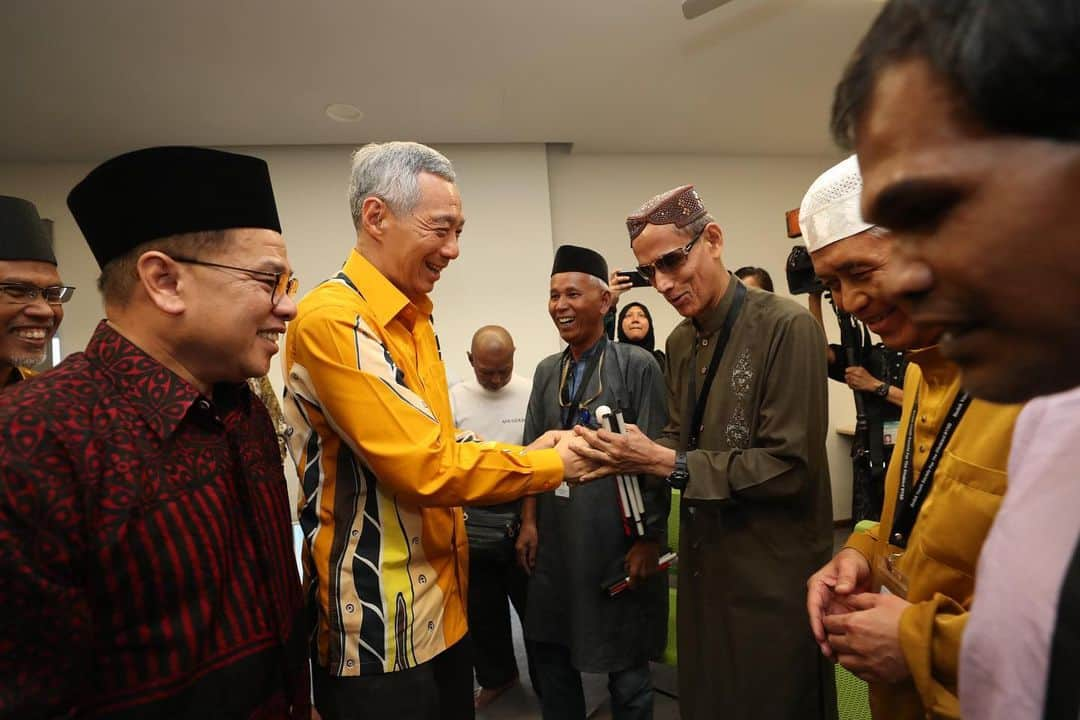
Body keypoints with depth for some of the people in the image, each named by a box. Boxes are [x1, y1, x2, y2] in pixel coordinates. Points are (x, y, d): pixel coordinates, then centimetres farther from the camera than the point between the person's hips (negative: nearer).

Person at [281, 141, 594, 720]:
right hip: (378, 628, -8)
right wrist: (551, 465, -14)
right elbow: (425, 469, -26)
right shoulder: (334, 320, -22)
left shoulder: (412, 317, 8)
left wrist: (523, 456, -1)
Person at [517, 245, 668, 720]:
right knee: (550, 652, 18)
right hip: (556, 539, 5)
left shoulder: (637, 366, -10)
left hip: (616, 538, -5)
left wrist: (648, 542, -10)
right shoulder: (547, 371, 7)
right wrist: (529, 522, 5)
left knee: (625, 664, 13)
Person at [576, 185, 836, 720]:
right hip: (704, 562, 7)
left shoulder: (787, 327, -18)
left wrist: (663, 462, -23)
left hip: (774, 569, -7)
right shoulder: (679, 343, 5)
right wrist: (632, 455, -11)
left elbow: (788, 465, -22)